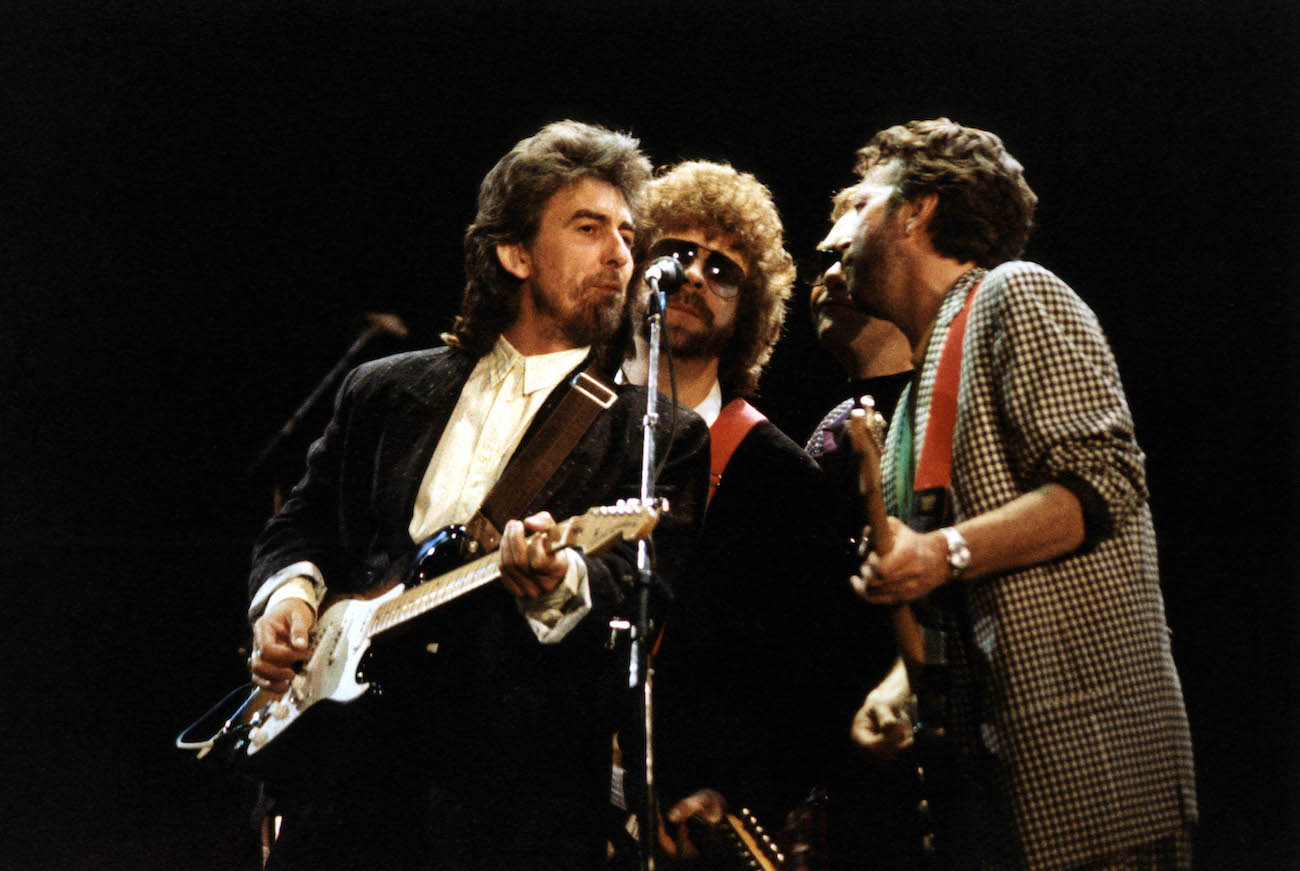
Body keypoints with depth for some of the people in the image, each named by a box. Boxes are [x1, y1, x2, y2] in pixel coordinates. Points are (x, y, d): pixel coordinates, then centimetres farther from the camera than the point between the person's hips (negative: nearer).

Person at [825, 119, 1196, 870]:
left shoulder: (1014, 296, -1)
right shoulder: (922, 391, 26)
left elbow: (1105, 481, -14)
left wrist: (949, 552, -23)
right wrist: (899, 688, 8)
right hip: (985, 758, 9)